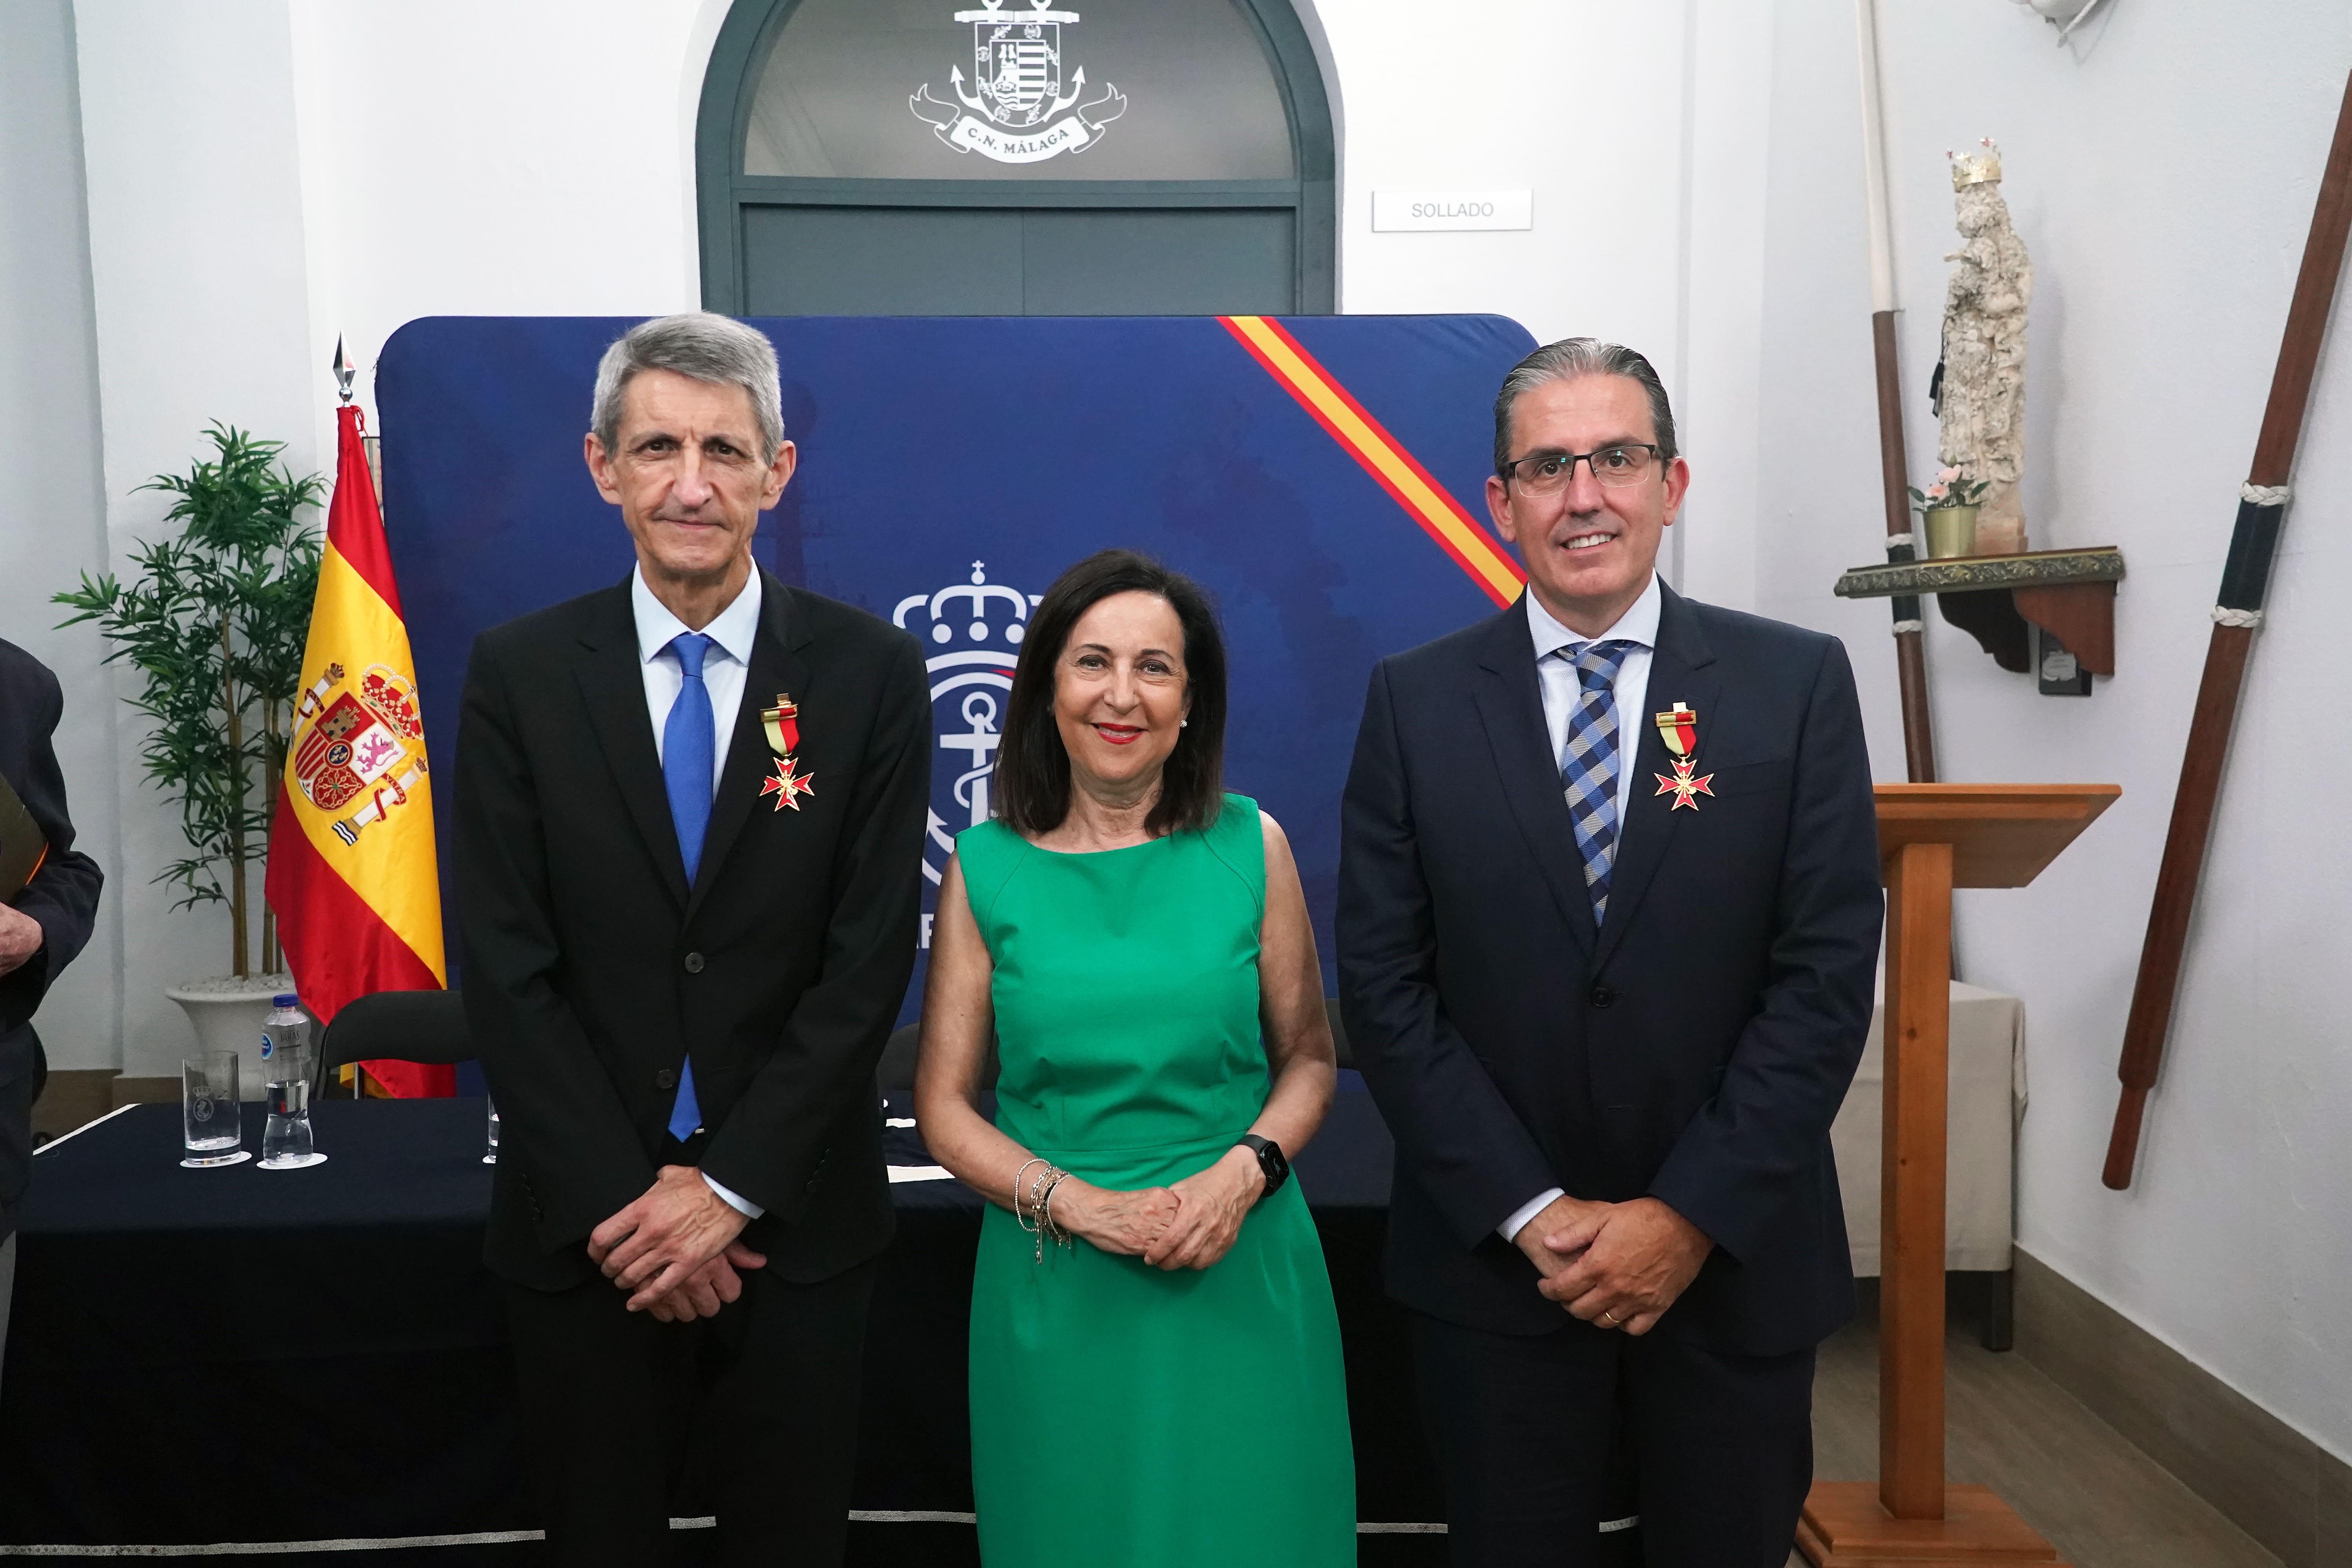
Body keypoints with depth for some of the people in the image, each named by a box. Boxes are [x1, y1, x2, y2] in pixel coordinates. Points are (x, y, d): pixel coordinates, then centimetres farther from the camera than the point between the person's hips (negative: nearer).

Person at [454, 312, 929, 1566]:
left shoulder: (871, 673, -5)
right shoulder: (518, 673, -3)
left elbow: (869, 960, -8)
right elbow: (506, 969, -5)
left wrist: (731, 1186, -12)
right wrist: (617, 1204, -10)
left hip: (794, 1216, 0)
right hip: (581, 1226, 1)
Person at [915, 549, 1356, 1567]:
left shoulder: (1251, 847, -2)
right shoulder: (986, 866, -3)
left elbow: (1308, 1060, 4)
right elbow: (944, 1106, 0)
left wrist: (1243, 1172, -13)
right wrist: (1079, 1204, -14)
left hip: (1240, 1274, 0)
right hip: (1053, 1285, 0)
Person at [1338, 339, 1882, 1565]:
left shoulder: (1797, 683, -3)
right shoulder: (1416, 701, -3)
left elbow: (1827, 972, -7)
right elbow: (1382, 984, -5)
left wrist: (1691, 1215, -12)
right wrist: (1530, 1213, -11)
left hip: (1737, 1259, 0)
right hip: (1495, 1260, 0)